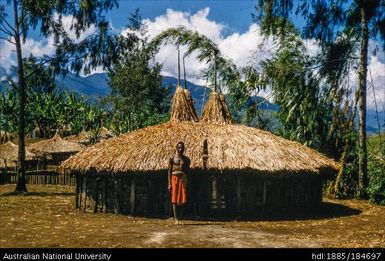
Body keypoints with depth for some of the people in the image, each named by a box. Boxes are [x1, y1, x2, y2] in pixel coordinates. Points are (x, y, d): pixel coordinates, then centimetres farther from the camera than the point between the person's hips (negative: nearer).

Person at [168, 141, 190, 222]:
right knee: (174, 200, -3)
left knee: (182, 200, -2)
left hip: (183, 179, 2)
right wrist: (169, 184, -4)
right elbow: (169, 172, 3)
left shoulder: (186, 159, 10)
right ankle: (176, 218, -1)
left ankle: (180, 218, 2)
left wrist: (188, 183, 6)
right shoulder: (172, 158, 4)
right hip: (174, 178, -2)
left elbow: (188, 172, 12)